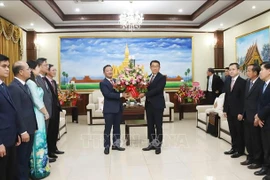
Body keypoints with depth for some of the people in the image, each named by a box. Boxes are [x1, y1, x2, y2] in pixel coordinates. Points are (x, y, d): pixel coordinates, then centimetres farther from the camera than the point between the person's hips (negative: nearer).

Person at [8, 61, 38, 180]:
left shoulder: (25, 85, 12)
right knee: (21, 159, 6)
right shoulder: (13, 87, -17)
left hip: (30, 128, 8)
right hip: (23, 131, -8)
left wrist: (33, 126, 15)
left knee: (27, 158, 19)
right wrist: (23, 131, -19)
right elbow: (17, 112, -20)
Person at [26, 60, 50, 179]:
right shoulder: (30, 82, -16)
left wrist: (45, 113, 6)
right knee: (38, 141, 1)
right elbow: (36, 101, -17)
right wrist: (46, 113, -5)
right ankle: (38, 169, 13)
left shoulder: (34, 81, 11)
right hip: (36, 115, -9)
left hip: (39, 114, 9)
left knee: (40, 141, 15)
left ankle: (40, 166, 28)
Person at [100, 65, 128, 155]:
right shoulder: (103, 83, -7)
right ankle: (107, 147, 12)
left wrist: (124, 94, -11)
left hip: (118, 108, 6)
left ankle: (116, 145, 25)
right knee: (108, 128, 2)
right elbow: (108, 94, -20)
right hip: (109, 109, -6)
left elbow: (120, 91, 13)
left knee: (117, 127, 13)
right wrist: (121, 95, -24)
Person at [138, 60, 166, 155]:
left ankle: (158, 145, 13)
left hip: (158, 105, -6)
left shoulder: (162, 77, -6)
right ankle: (152, 144, 22)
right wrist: (142, 93, -9)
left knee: (158, 125, 2)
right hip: (149, 104, 6)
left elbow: (157, 89, -19)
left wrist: (144, 94, -20)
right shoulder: (148, 77, 14)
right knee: (150, 125, 11)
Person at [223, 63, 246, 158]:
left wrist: (241, 112, -16)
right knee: (232, 132, 14)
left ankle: (240, 150, 17)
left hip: (238, 112, -6)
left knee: (239, 132, 6)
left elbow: (243, 98, -13)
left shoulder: (242, 82, -10)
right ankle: (234, 148, 26)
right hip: (229, 111, 6)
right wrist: (225, 110, 8)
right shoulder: (228, 82, 12)